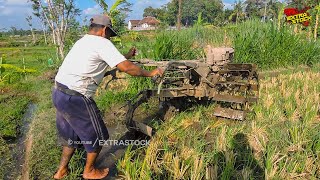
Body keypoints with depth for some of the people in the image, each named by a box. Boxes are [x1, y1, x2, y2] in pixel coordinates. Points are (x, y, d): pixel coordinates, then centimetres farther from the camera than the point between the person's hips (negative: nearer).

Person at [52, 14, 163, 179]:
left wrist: (126, 56, 29)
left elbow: (103, 61, 25)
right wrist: (150, 73, -5)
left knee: (71, 134, 27)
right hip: (75, 99, -9)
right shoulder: (102, 43, -11)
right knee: (97, 136, 11)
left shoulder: (83, 41, 17)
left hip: (58, 93, 10)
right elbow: (125, 67, -17)